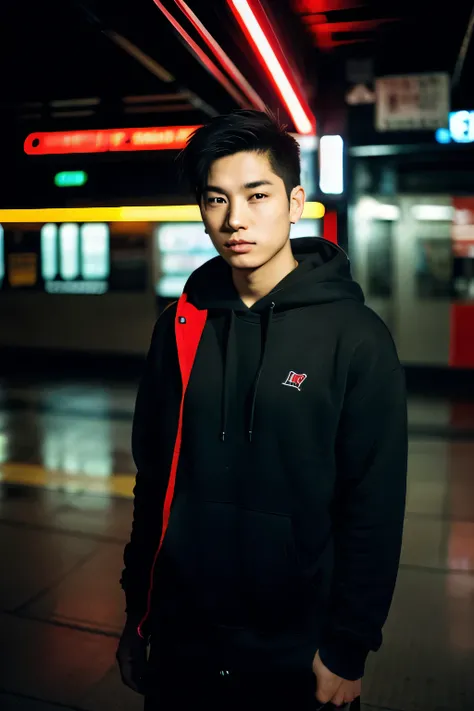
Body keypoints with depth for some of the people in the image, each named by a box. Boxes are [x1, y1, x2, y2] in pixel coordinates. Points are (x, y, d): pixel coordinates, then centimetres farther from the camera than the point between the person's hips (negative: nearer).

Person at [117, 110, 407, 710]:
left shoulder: (355, 337, -13)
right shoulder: (179, 327, -1)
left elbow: (375, 509, -11)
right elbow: (152, 480, 4)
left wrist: (348, 649, -8)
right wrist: (136, 613, 8)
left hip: (294, 653, -3)